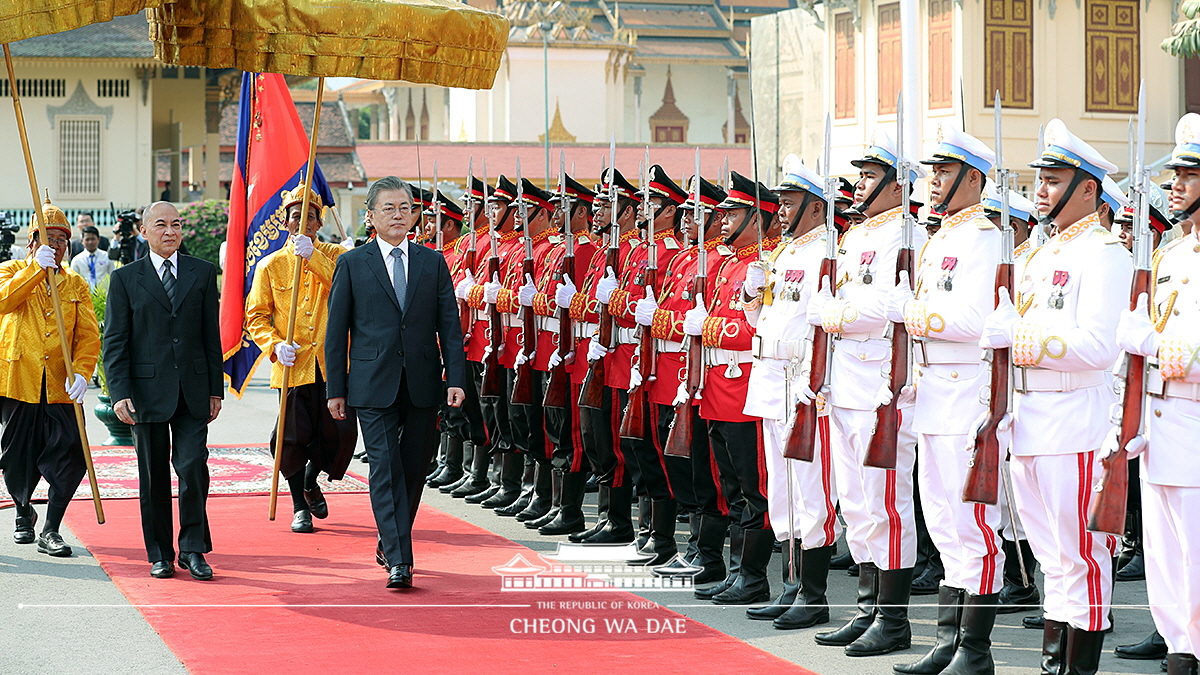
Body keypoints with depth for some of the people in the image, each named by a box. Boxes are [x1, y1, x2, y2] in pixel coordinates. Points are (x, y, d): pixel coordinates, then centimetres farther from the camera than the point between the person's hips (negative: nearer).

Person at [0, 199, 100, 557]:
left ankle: (51, 532, -1)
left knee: (69, 456, -10)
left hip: (60, 387, 1)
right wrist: (36, 267, -21)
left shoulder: (76, 285, 12)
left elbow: (89, 335, 3)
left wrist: (81, 371, -14)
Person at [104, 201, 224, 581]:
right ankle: (160, 555, 15)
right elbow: (114, 342, 1)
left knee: (192, 467, -9)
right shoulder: (125, 279, 3)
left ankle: (193, 549, 4)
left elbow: (211, 334, 10)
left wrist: (215, 389, 7)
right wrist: (120, 393, -9)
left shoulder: (202, 273, 8)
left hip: (193, 390, 1)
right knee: (153, 476, 5)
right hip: (148, 390, -1)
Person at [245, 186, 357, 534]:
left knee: (340, 433, -1)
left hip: (333, 363, 1)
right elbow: (256, 315, 6)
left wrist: (313, 256, -24)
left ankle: (311, 483, 29)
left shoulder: (335, 255, 6)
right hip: (294, 366, -1)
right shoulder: (271, 265, 5)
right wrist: (275, 345, -11)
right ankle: (300, 506, 15)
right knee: (293, 436, -3)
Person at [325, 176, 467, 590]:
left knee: (414, 467, 9)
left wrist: (456, 378, -4)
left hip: (422, 384, 3)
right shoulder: (352, 265, 3)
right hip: (374, 384, -3)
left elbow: (449, 325, 6)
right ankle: (398, 560, -12)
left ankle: (391, 542, 27)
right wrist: (336, 389, 0)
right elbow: (336, 331, 4)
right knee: (385, 468, -8)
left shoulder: (433, 263, 8)